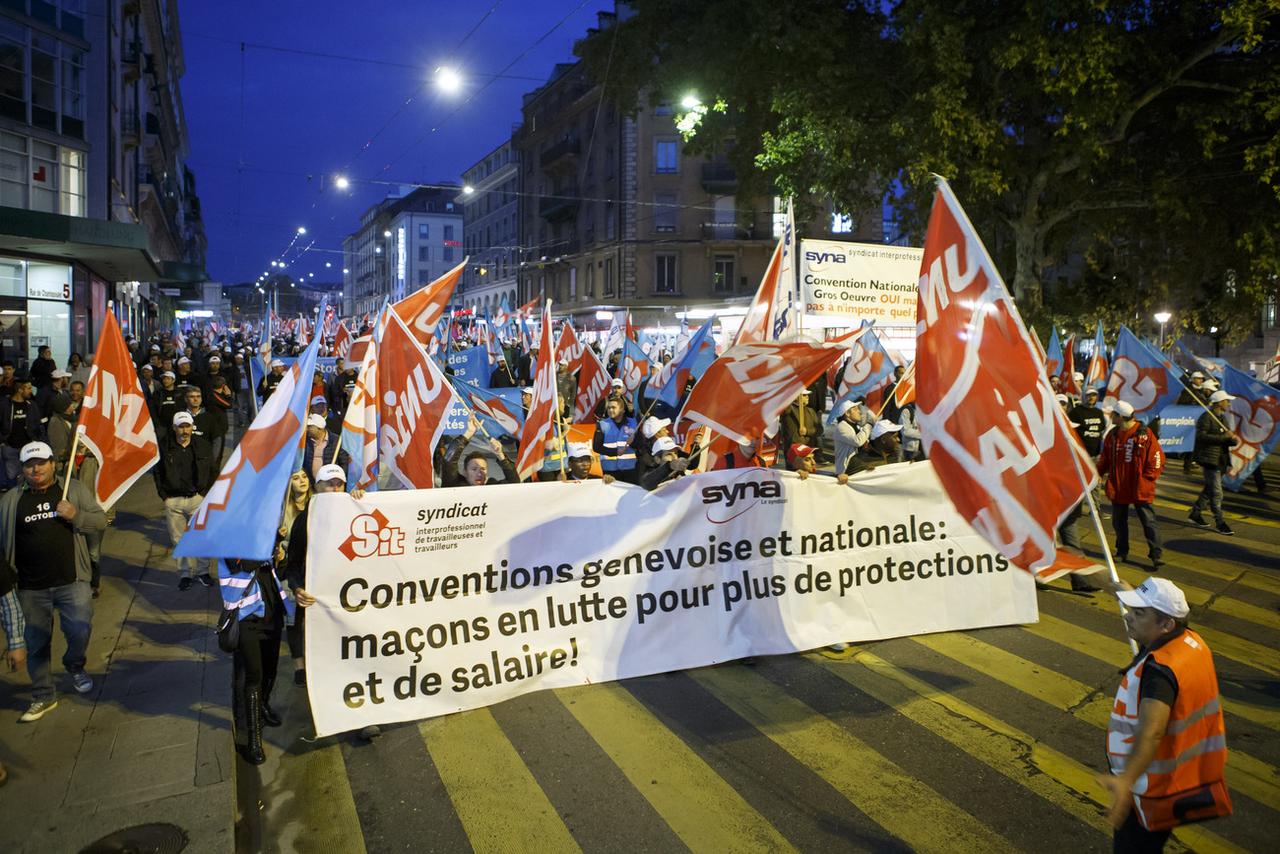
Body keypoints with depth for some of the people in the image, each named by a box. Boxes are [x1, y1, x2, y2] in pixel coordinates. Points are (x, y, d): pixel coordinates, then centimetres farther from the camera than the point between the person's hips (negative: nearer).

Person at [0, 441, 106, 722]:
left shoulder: (75, 490, 3)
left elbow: (101, 519, 2)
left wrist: (75, 516, -16)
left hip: (71, 582, -1)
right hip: (31, 588, 1)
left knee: (80, 630, -7)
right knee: (36, 644, 9)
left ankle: (75, 666, 27)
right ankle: (43, 697, 25)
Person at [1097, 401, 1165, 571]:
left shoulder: (1145, 434, -11)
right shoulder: (1112, 435, 5)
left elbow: (1157, 459, -8)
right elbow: (1105, 459, 13)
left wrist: (1146, 479, -12)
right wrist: (1098, 472, 0)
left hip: (1140, 489, -5)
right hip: (1118, 488, 6)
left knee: (1148, 522, -3)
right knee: (1118, 521, 14)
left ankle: (1156, 555, 2)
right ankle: (1122, 551, 28)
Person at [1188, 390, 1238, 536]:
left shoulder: (1222, 418, 15)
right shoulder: (1206, 417, -13)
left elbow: (1226, 440, 19)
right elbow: (1201, 436, -24)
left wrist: (1233, 439, -4)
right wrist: (1223, 437, -24)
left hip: (1221, 460, 9)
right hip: (1209, 459, -9)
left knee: (1210, 489, 16)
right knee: (1216, 492, -6)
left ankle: (1195, 514, 28)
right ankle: (1220, 523, 0)